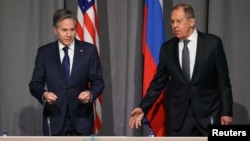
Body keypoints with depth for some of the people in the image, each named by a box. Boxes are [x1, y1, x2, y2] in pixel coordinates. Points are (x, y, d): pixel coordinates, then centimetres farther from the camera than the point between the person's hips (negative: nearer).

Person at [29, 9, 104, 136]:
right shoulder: (44, 52, 3)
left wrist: (91, 93, -20)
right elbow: (35, 84, 4)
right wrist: (44, 94, -19)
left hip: (81, 116, 0)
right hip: (54, 117, 0)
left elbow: (98, 81, 2)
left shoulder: (89, 50, 2)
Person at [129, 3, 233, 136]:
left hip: (208, 114, -2)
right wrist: (143, 108, 0)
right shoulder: (167, 48, 3)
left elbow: (223, 81, -2)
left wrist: (226, 112, -5)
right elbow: (158, 82, 8)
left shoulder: (212, 43, -4)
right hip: (177, 116, 2)